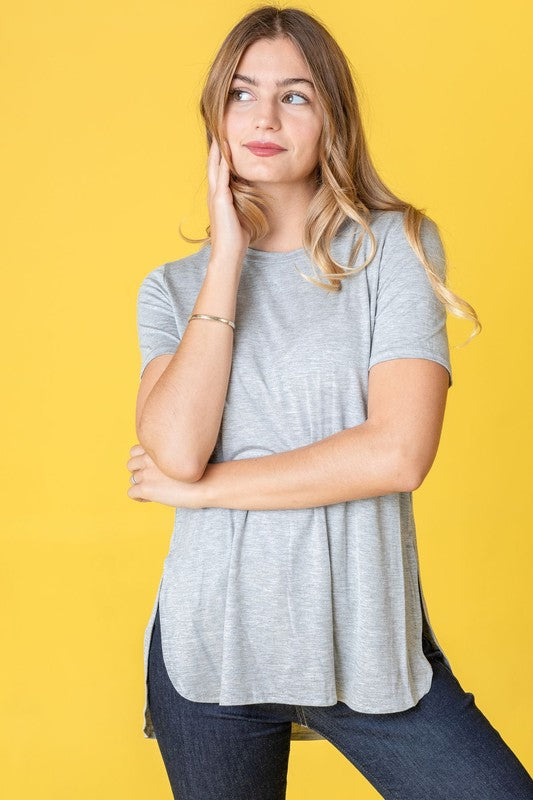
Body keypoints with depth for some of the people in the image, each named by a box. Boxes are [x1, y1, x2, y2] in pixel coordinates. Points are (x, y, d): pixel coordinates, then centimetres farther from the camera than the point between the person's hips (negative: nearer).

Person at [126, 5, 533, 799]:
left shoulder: (396, 247, -3)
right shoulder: (173, 286, 4)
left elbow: (399, 452, -15)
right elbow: (177, 449, -14)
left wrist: (199, 487, -10)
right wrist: (227, 258, -10)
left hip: (365, 638, -1)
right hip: (211, 642, 2)